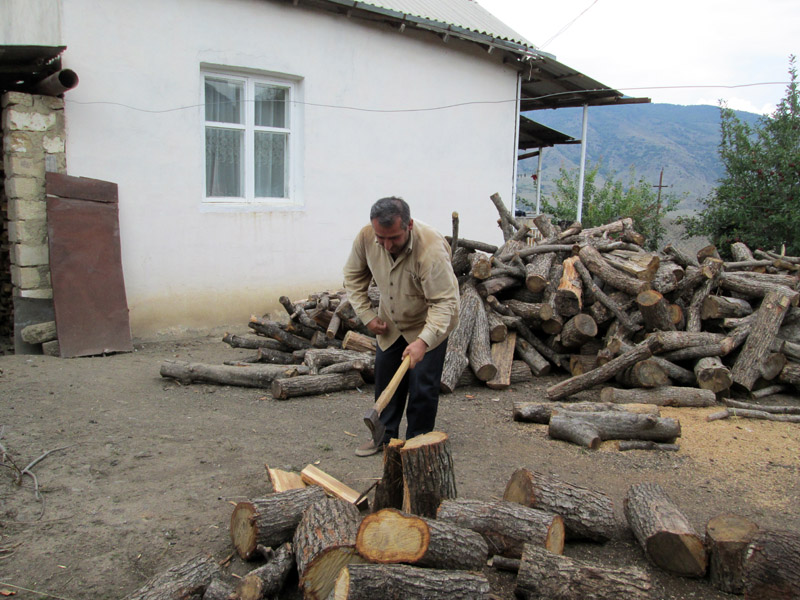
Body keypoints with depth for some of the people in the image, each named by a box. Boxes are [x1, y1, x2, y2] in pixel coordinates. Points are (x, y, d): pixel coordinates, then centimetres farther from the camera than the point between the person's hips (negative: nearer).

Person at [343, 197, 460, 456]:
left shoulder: (431, 249, -37)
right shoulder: (366, 237, -22)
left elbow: (444, 302, -35)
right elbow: (353, 276, -2)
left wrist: (423, 341, -47)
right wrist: (366, 315, -8)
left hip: (429, 324, -5)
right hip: (390, 322, 5)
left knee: (423, 385, -5)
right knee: (385, 377, 12)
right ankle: (385, 435, 30)